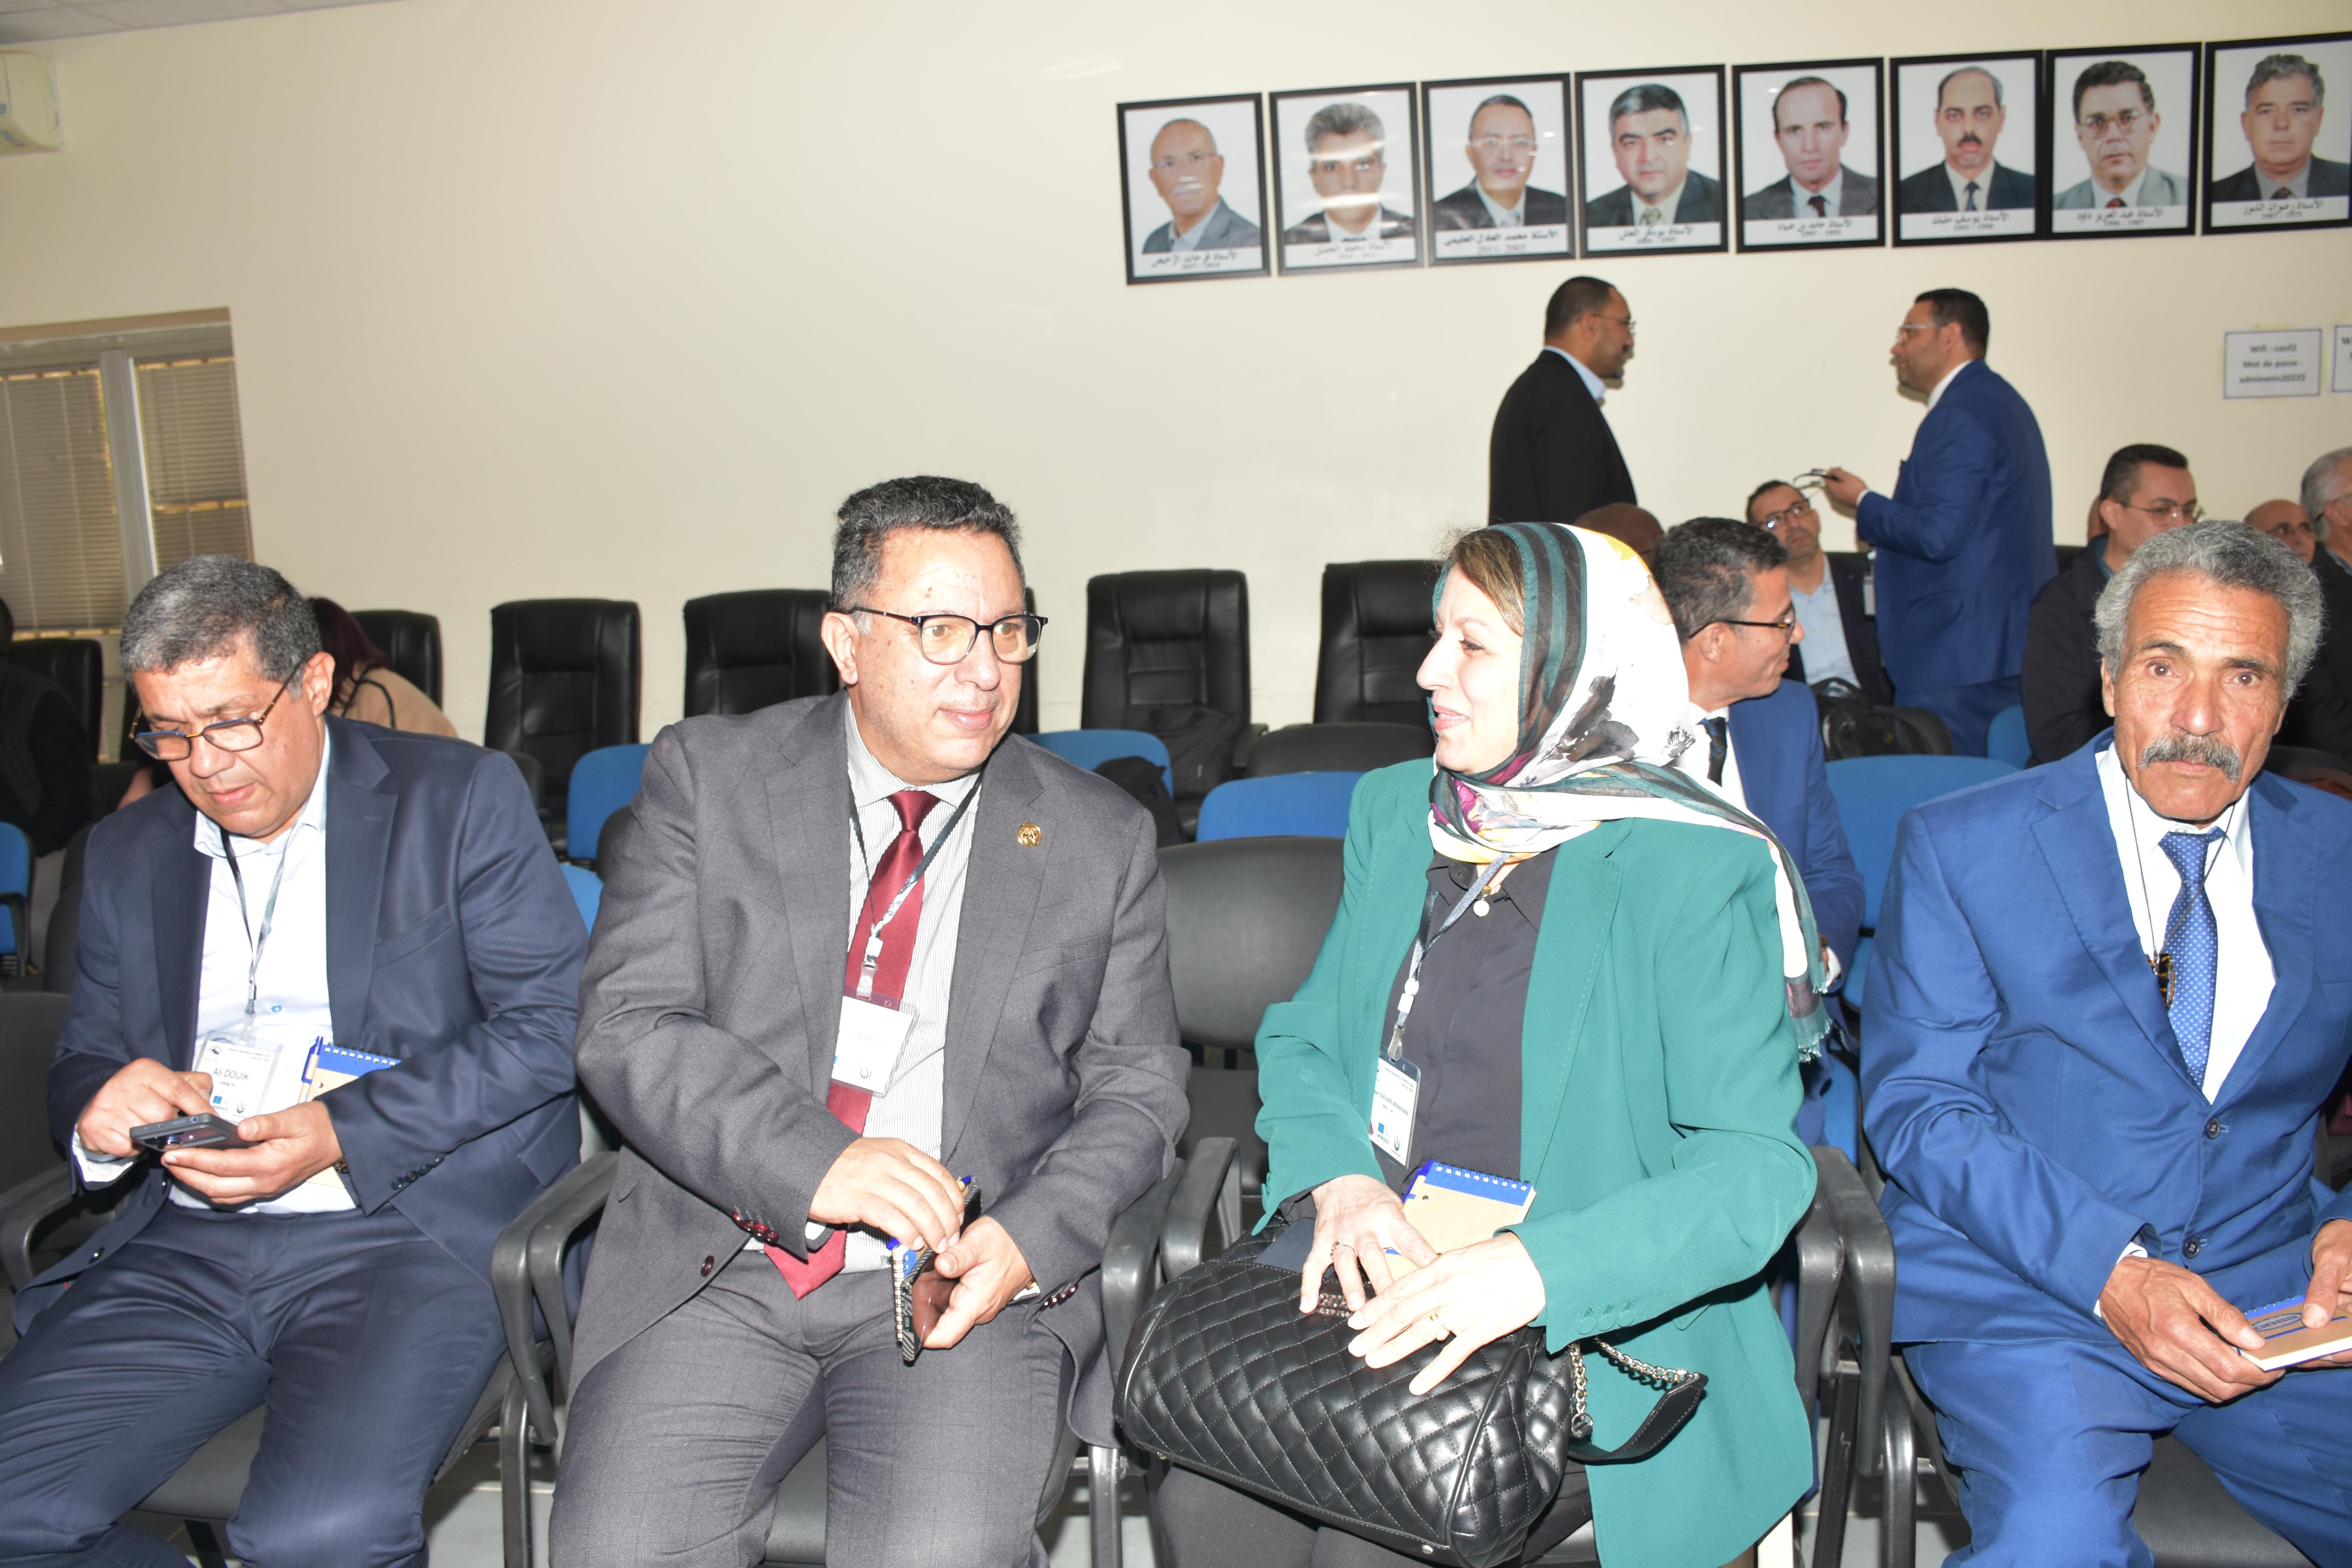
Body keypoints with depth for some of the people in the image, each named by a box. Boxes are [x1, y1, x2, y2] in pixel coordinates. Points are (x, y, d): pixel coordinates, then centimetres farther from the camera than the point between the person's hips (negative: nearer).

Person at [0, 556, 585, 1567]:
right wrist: (101, 1113, -5)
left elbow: (553, 1019, -6)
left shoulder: (460, 798, 2)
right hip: (184, 1250, 6)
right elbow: (82, 1060, 21)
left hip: (411, 1228, -5)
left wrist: (342, 1134, -16)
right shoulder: (129, 852, 18)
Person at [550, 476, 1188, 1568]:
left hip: (976, 1278, 0)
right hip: (721, 1270, 1)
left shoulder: (1101, 839, 6)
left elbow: (1137, 1089, 9)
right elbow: (625, 1026, -3)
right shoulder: (708, 776, 4)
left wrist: (1028, 1241, -10)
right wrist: (811, 1165, -18)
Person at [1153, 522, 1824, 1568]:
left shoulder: (1695, 873, -10)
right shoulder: (1396, 814, 10)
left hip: (1597, 1324, -4)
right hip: (1370, 1275, 4)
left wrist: (1538, 1269, -30)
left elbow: (1757, 1168, -16)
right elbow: (1301, 1040, 13)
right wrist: (1338, 1179, -9)